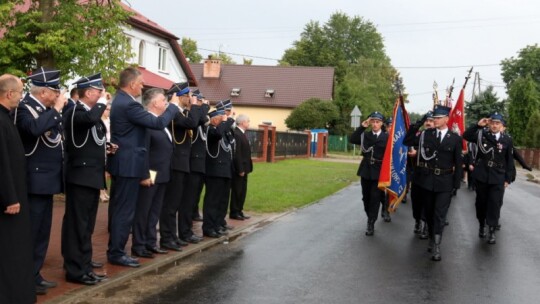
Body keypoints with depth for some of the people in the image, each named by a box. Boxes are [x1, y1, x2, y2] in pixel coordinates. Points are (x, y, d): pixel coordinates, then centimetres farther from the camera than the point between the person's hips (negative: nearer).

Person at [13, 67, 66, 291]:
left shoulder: (45, 109, 12)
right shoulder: (25, 107, -14)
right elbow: (35, 128, -34)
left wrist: (60, 108, 6)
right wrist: (56, 109, -23)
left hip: (46, 180, 9)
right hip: (34, 181, -9)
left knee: (42, 232, 15)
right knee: (30, 232, -3)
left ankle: (34, 275, 24)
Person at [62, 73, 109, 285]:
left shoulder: (91, 112, 15)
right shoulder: (76, 111, -14)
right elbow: (90, 119, -37)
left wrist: (105, 147, 8)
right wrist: (103, 103, -20)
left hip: (91, 176, 10)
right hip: (80, 176, -10)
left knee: (86, 224, 15)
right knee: (77, 224, -5)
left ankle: (83, 265, 24)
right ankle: (75, 270, 1)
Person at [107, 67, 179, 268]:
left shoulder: (120, 100, 13)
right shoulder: (129, 104, -20)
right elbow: (158, 123, -21)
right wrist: (173, 105, -7)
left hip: (121, 162, 11)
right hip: (128, 164, -11)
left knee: (117, 209, 16)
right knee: (125, 211, -4)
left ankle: (114, 249, 25)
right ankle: (117, 253, 3)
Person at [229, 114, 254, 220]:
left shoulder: (242, 134, 13)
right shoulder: (236, 134, -18)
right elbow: (236, 154, -22)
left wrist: (244, 168, 12)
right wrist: (240, 169, -22)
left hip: (243, 168, 10)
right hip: (238, 169, -10)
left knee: (242, 191, 14)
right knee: (236, 191, 0)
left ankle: (239, 211, 23)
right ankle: (234, 213, 9)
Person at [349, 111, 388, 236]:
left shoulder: (387, 137, -2)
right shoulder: (365, 135, 7)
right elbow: (352, 140, -8)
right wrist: (362, 127, -13)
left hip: (379, 171, -3)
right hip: (366, 170, 4)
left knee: (375, 198, -4)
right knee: (366, 197, 11)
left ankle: (371, 224, 2)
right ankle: (370, 218, 30)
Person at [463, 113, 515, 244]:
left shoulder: (507, 140, 0)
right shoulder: (482, 135, 1)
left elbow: (510, 161, 3)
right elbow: (466, 136, -8)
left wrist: (508, 179, 0)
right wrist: (478, 125, -16)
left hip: (498, 177, -1)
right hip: (481, 175, 1)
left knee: (495, 203, -5)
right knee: (481, 201, 11)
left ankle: (492, 231, -1)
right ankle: (481, 225, 26)